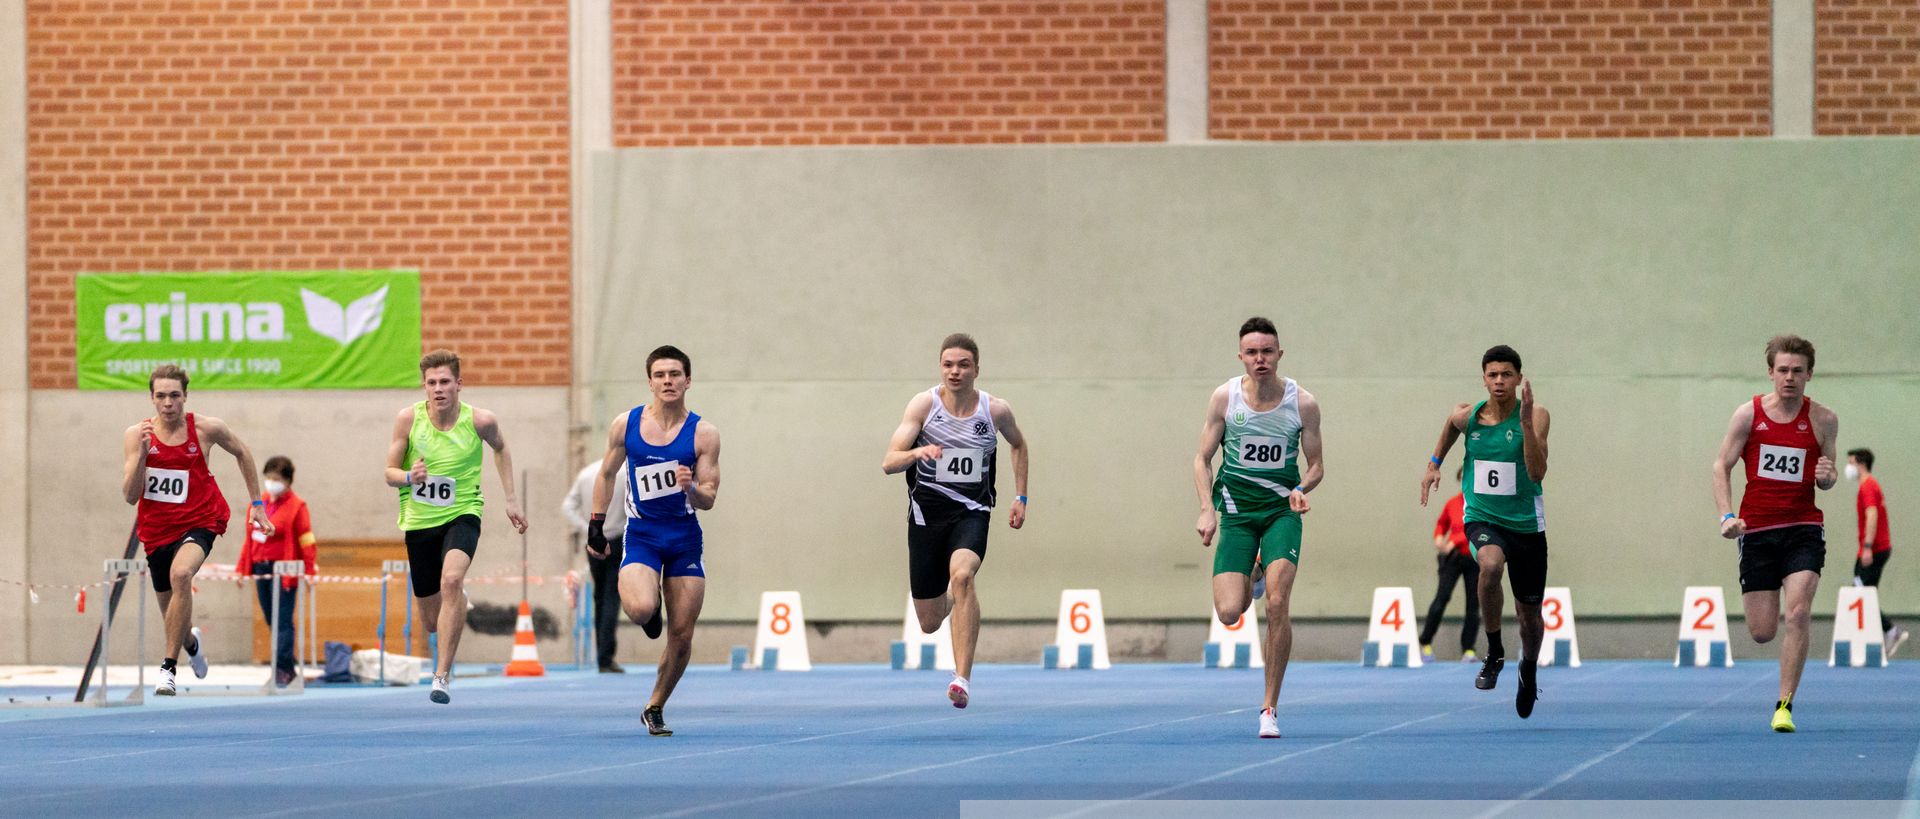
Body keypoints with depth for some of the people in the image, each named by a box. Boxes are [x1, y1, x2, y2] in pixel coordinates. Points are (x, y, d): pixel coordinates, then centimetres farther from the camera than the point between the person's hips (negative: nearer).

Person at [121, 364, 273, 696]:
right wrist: (142, 453, -26)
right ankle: (192, 643, 56)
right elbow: (130, 496, -13)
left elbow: (242, 453, 11)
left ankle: (169, 667, -32)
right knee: (171, 614, 16)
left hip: (199, 522, -3)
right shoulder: (136, 435, -9)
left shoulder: (206, 429, -9)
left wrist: (257, 503, 12)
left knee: (181, 573, -35)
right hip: (157, 529, 3)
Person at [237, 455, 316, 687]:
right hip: (260, 569, 6)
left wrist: (309, 572, -14)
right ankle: (286, 667, 17)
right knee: (272, 621, 9)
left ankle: (283, 669, -10)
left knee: (283, 622, -8)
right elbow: (250, 537, 17)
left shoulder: (296, 506, -5)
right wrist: (242, 567, 14)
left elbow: (306, 542, -8)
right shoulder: (259, 503, 13)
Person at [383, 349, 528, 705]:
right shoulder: (408, 419, -9)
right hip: (419, 520, 2)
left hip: (462, 514, -2)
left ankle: (443, 675, -30)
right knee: (432, 619, 10)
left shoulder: (480, 421, -10)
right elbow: (390, 473, -1)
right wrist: (410, 477, -24)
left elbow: (500, 448, 13)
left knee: (451, 579, -33)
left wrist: (511, 499, 12)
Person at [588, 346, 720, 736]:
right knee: (640, 609, -28)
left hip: (685, 538, 1)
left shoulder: (703, 433, -6)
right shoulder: (626, 424, -2)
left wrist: (691, 488, -27)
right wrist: (596, 525, 9)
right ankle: (650, 610, 11)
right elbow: (607, 474, 13)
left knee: (682, 635, 0)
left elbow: (709, 499, -5)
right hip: (641, 535, -1)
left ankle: (655, 708, 20)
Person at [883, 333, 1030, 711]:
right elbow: (888, 463, -14)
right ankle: (952, 598, 48)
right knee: (929, 623, 7)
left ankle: (963, 678, -34)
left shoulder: (996, 410, -3)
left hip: (971, 510, -1)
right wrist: (917, 452, -35)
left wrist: (1020, 497, 14)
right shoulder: (924, 404, -8)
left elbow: (1018, 444, 20)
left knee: (962, 574, -34)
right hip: (927, 509, 1)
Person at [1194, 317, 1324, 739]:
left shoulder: (1303, 403, -5)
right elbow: (1203, 458, 3)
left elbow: (1315, 465, 4)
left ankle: (1270, 708, -7)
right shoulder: (1225, 397, -5)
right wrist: (1207, 509, -10)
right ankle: (1247, 582, 29)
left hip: (1281, 510, -1)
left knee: (1278, 603, -18)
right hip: (1236, 510, 1)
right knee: (1229, 613, -12)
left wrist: (1301, 490, -18)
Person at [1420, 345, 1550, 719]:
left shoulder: (1536, 415, -12)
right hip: (1481, 517, 0)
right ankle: (1494, 652, -18)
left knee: (1529, 615, 11)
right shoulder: (1467, 415, -4)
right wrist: (1434, 463, 19)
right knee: (1491, 564, -36)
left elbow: (1537, 472, -25)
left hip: (1526, 522, 0)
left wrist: (1526, 423, -33)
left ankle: (1529, 669, 45)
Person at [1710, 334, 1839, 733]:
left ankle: (1785, 706, -12)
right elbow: (1721, 465, 2)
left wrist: (1827, 476, -13)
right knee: (1762, 632, 0)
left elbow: (1827, 475, 12)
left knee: (1798, 613, -19)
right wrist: (1727, 516, -12)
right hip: (1757, 531, 0)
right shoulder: (1749, 414, -1)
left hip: (1803, 528, 0)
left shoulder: (1823, 420, 1)